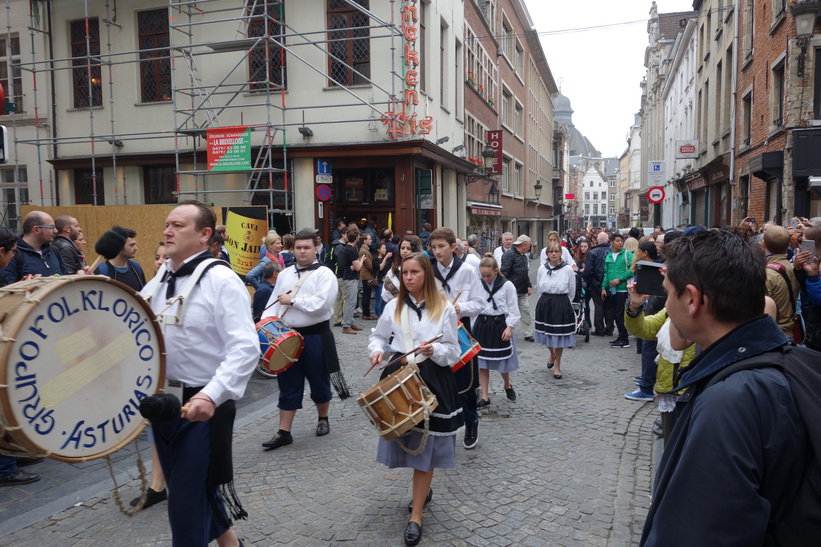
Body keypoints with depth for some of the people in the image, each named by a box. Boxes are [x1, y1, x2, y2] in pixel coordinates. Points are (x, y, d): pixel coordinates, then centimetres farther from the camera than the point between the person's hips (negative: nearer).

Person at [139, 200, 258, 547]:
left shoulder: (221, 280, -17)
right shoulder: (161, 278, 7)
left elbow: (245, 349, -25)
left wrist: (211, 395, -36)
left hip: (203, 405, -8)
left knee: (187, 500, 0)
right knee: (183, 486, 21)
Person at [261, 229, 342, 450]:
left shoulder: (324, 274, -8)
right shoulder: (284, 274, 9)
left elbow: (321, 303, -22)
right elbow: (273, 304, 7)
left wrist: (293, 300, -15)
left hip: (316, 337, -4)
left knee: (319, 382, 12)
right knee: (288, 385, 8)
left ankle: (323, 419, 35)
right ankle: (284, 432, 14)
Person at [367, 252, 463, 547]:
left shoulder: (444, 308, -4)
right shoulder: (393, 306, 3)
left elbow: (453, 351, -2)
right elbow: (378, 336, 13)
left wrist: (434, 351, -22)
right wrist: (377, 350, -9)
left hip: (431, 380, -3)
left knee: (425, 444, 0)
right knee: (407, 441, 12)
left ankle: (416, 517, 9)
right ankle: (424, 489, 41)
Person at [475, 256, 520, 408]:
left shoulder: (507, 285, -8)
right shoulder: (479, 285, 1)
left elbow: (513, 309, -6)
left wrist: (509, 327, -12)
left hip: (500, 324, -3)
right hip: (482, 324, 3)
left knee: (502, 361, 10)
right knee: (482, 362, 4)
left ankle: (507, 386, 39)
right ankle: (485, 397, 13)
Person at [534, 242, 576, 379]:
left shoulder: (567, 269, -7)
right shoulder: (542, 269, 0)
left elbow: (572, 291, 3)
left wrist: (563, 303, 9)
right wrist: (547, 301, 13)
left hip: (562, 305, -3)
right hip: (544, 304, 3)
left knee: (560, 335, 4)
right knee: (546, 334, 11)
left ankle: (557, 366, 21)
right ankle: (552, 354, 44)